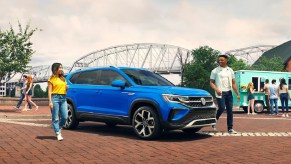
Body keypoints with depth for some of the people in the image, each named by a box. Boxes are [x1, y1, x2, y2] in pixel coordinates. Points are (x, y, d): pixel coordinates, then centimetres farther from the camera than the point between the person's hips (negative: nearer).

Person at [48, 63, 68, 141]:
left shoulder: (63, 78, 18)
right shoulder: (52, 79, 0)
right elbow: (49, 91, -5)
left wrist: (66, 88, 3)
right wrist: (50, 101, -13)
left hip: (63, 98, 6)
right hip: (55, 97, -5)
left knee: (65, 116, 1)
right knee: (55, 118, -1)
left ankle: (59, 128, 26)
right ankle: (58, 134, 4)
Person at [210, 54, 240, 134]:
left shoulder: (230, 70, 12)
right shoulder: (215, 71, 1)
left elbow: (233, 83, 14)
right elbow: (211, 82, 0)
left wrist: (237, 94, 8)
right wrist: (217, 90, -18)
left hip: (229, 92, 4)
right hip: (220, 93, -4)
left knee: (230, 110, 2)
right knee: (222, 108, -17)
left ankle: (230, 128, 8)